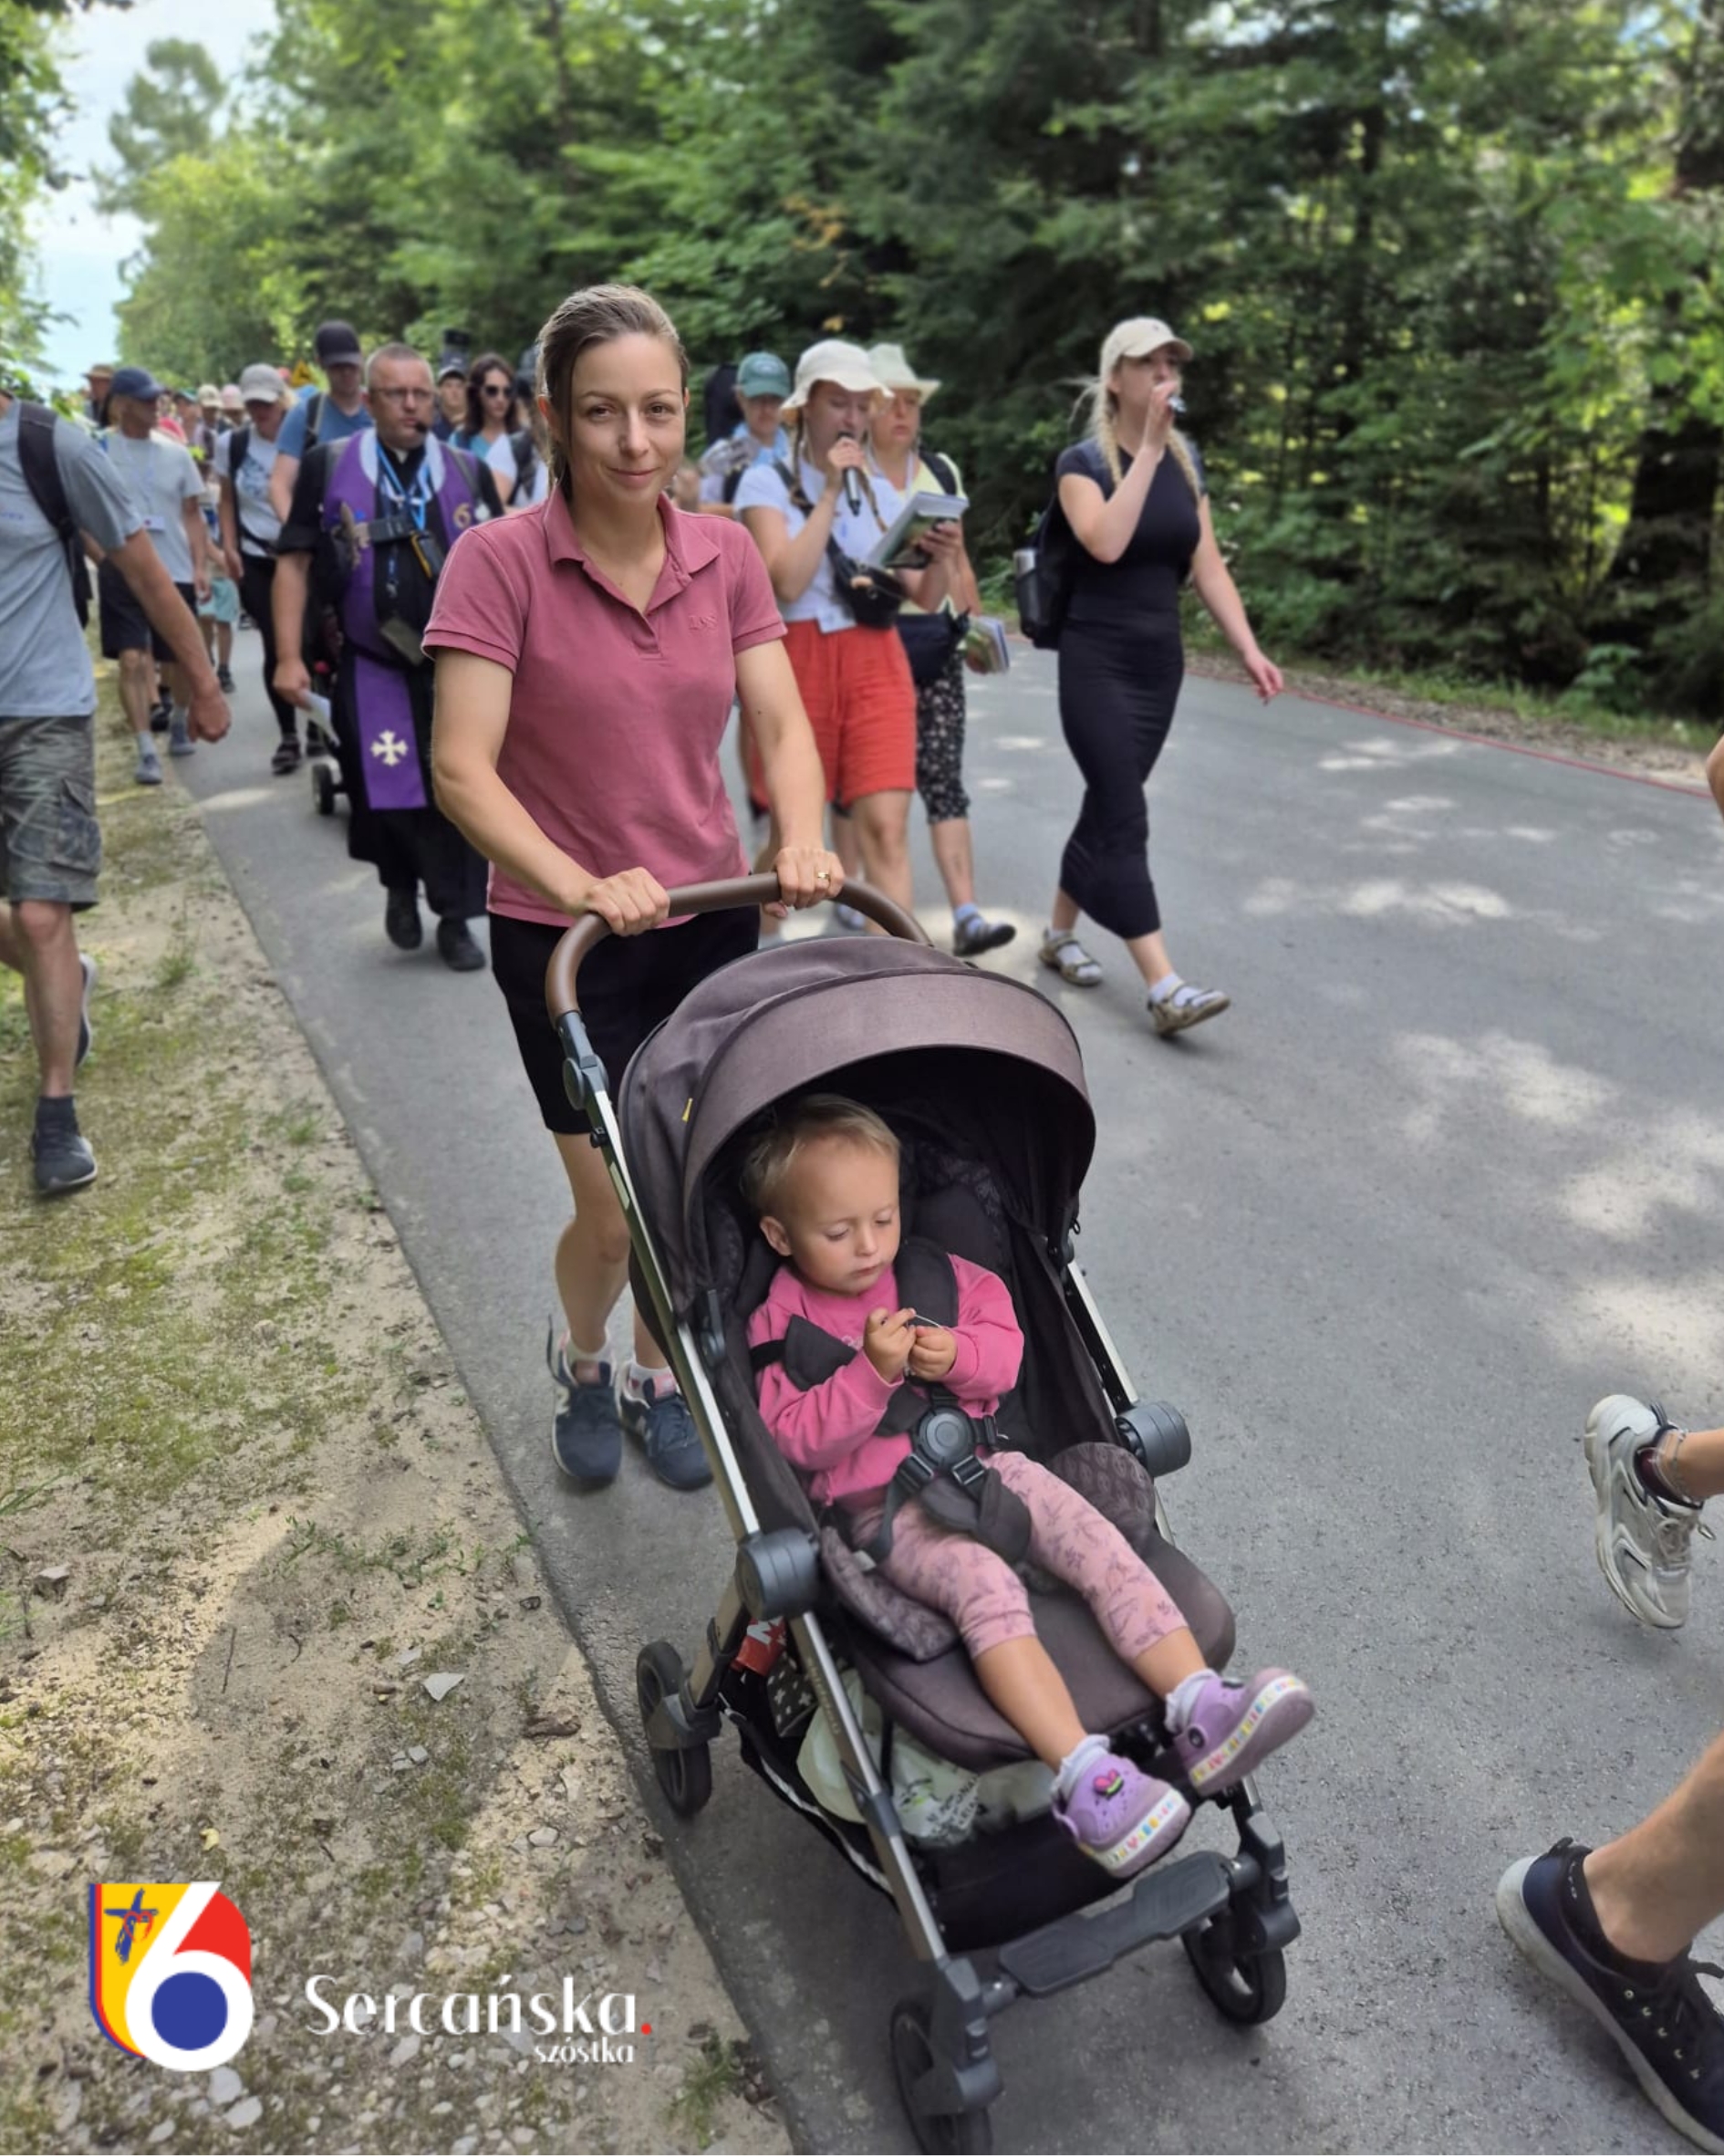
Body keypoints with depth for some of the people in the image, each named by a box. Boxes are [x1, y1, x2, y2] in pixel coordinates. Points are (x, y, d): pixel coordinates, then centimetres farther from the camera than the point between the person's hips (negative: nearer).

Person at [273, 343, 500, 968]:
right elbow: (294, 561, 1)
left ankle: (455, 919, 18)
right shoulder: (328, 466, 0)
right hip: (372, 668, -1)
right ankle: (399, 887, 30)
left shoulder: (467, 471, 5)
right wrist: (289, 656, -6)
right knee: (384, 795, 0)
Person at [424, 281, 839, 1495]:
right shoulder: (501, 562, -14)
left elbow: (782, 726, -2)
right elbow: (464, 769, -19)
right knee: (615, 1214, 2)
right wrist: (583, 886, -33)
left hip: (712, 922, 4)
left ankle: (657, 1381, 40)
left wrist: (800, 844, -22)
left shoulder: (727, 555, -1)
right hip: (562, 938, -4)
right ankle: (582, 1363, 37)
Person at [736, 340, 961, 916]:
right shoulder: (767, 482, 0)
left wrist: (942, 559, -13)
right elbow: (787, 582, -16)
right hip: (799, 665, -3)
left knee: (886, 828, -10)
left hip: (877, 665, 3)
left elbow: (923, 596, 9)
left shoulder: (880, 491, 12)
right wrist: (831, 493, -14)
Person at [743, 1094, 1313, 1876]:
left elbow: (1005, 1346, 11)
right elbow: (799, 1439, -11)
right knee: (988, 1586, -32)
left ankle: (1200, 1710, -22)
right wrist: (871, 1371, -23)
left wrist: (955, 1354, -12)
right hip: (884, 1509, -5)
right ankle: (1085, 1778, -39)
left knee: (1102, 1545, -17)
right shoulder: (781, 1325, -2)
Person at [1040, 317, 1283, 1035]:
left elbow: (1208, 567, 8)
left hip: (1161, 663, 6)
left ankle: (1058, 934, 31)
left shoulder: (1187, 462, 10)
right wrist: (1149, 447, -20)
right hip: (1097, 663, -6)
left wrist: (1248, 649, -2)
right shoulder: (1083, 462, -7)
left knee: (1106, 807, 13)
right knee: (1126, 822, -12)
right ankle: (1165, 990, -16)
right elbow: (1106, 541, -26)